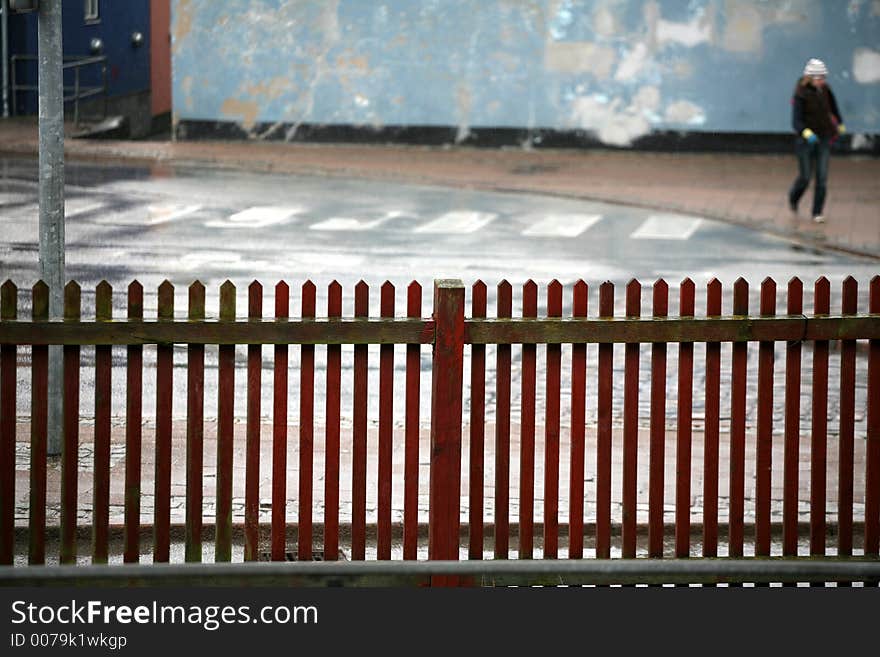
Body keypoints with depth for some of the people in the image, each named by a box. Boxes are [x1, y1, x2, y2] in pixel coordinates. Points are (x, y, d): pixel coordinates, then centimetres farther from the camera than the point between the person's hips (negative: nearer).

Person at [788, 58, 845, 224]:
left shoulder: (824, 88, -2)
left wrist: (840, 123, 34)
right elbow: (796, 122, -25)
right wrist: (806, 133, -45)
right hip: (805, 139, -4)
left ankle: (818, 213, 5)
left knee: (822, 177, -4)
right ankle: (793, 198, 36)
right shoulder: (800, 95, -18)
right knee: (805, 177, 4)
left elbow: (832, 104, 20)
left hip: (823, 138, 4)